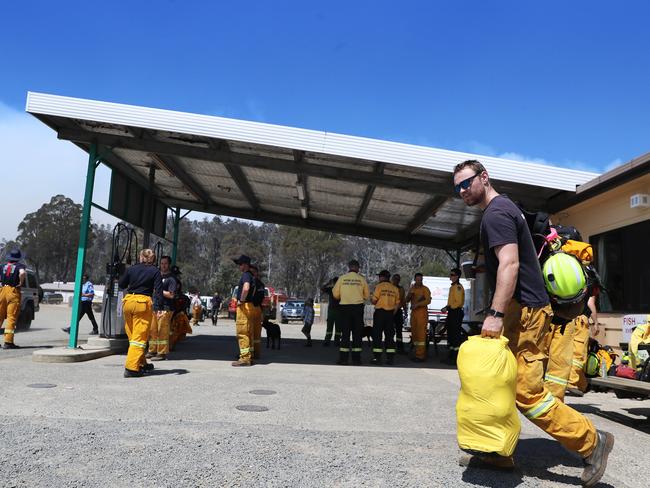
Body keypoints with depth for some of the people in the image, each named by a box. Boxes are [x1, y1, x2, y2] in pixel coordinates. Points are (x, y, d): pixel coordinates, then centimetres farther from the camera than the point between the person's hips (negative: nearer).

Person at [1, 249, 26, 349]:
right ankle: (8, 342, -6)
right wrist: (21, 283, -11)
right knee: (11, 317, -3)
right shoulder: (20, 266, -3)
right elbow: (22, 273, -24)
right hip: (13, 292, -5)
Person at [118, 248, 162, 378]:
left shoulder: (131, 268, 9)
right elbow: (158, 290, -7)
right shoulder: (155, 271, 1)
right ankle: (131, 368, -10)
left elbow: (121, 284, 17)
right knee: (140, 337, -3)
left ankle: (141, 364, 27)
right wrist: (158, 307, -11)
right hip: (143, 302, -4)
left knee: (132, 336, 16)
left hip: (128, 300, 4)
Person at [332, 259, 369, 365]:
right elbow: (367, 295, 6)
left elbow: (335, 294, 2)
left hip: (344, 307, 0)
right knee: (357, 333, 6)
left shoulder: (342, 278, -1)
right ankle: (356, 359, 6)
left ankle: (343, 358, 3)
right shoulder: (362, 279, 0)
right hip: (358, 307, 0)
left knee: (345, 332, 5)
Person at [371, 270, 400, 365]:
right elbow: (397, 303, 8)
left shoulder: (379, 286, -6)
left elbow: (374, 301, -9)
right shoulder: (395, 288, 8)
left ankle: (377, 357, -3)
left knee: (377, 335, 0)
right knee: (389, 335, 9)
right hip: (390, 313, 5)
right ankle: (390, 357, 7)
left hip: (380, 312, -4)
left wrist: (371, 299, 13)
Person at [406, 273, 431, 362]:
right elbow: (407, 300, 13)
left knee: (421, 333, -10)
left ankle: (420, 356, -10)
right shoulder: (412, 288, 17)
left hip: (422, 312, -6)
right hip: (413, 312, 6)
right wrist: (410, 294, -6)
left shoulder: (425, 289, -1)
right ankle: (421, 353, 17)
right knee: (414, 333, 7)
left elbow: (428, 300, -14)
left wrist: (417, 304, -23)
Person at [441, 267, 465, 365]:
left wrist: (447, 308, -19)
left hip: (456, 312, -11)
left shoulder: (458, 287, -13)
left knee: (456, 335, -8)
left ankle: (456, 358, -5)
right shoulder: (453, 286, 18)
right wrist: (446, 308, 12)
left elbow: (458, 302, -21)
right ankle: (451, 357, 21)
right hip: (452, 313, 11)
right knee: (450, 335, 14)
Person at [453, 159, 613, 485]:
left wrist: (495, 314, -29)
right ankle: (498, 453, 18)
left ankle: (590, 442, 4)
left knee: (526, 392, -9)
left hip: (523, 311, -11)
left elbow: (509, 264, -25)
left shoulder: (495, 213, -13)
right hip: (520, 310, 11)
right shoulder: (503, 208, 20)